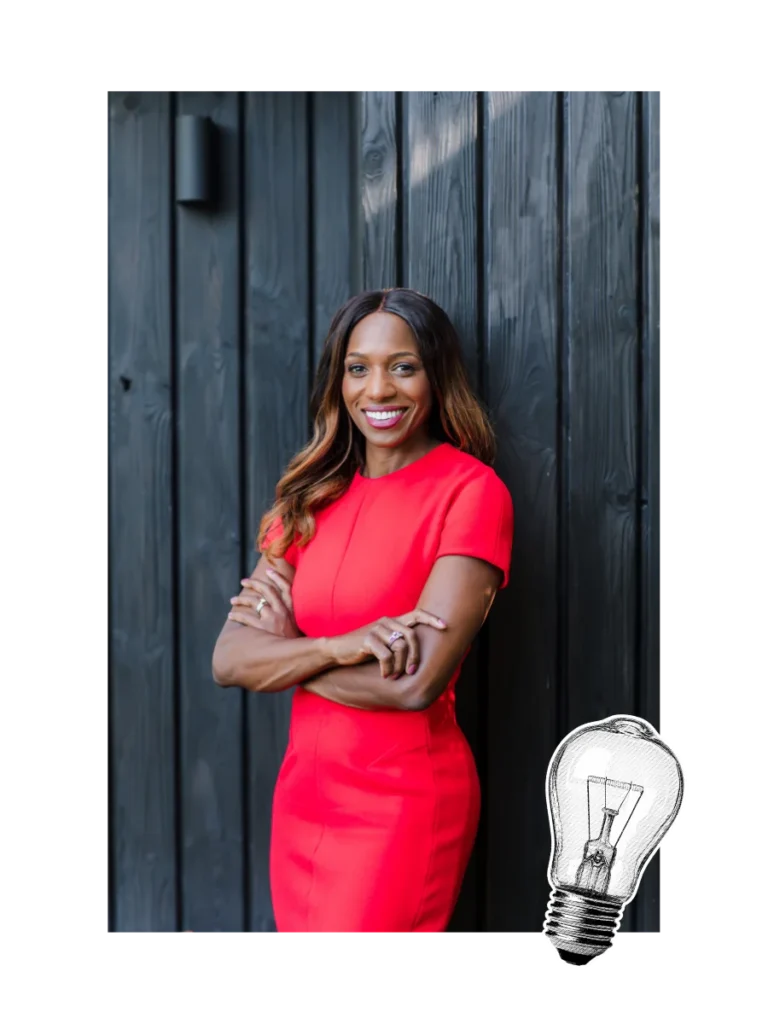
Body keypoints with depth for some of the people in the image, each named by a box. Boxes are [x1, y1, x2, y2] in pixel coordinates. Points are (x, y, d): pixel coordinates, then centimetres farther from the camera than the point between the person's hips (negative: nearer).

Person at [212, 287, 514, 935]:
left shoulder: (472, 490, -12)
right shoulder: (312, 498, 5)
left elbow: (417, 682, -21)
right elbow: (228, 661, -4)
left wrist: (285, 646, -7)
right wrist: (338, 645, -22)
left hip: (406, 802, -5)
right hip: (303, 791, 6)